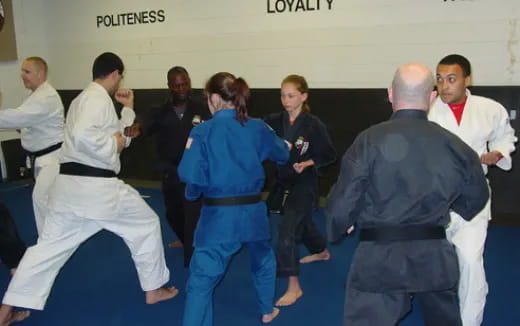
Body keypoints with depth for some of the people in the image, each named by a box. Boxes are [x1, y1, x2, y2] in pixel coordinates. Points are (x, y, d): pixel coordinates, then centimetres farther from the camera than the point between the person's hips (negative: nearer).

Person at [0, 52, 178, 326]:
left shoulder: (84, 98, 21)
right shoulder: (99, 98, -11)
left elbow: (118, 135, 27)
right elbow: (82, 135, -29)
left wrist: (127, 108, 25)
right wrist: (113, 143, -15)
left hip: (69, 184, 9)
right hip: (96, 186, -9)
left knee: (49, 246, 12)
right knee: (146, 225, 11)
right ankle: (153, 289, 22)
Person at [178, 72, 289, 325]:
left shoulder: (202, 132, -12)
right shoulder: (257, 128, -1)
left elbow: (190, 174, -17)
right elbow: (282, 154, 16)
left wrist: (193, 194, 5)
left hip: (218, 214, -4)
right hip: (252, 210, 4)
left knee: (201, 279, 2)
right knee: (263, 260, 31)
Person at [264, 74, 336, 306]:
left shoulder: (314, 125, -14)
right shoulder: (274, 121, -3)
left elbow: (329, 155, -8)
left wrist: (307, 164, -22)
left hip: (305, 184, -6)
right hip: (283, 182, 6)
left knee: (287, 229, -14)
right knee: (302, 221, 26)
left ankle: (294, 287, -2)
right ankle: (322, 252, 58)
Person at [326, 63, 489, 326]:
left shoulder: (370, 141, -15)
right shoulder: (455, 146, -2)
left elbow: (344, 200, -12)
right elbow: (475, 198, 13)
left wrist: (337, 228, 10)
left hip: (379, 258, -4)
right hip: (435, 256, 5)